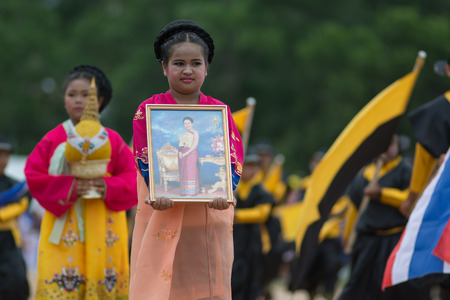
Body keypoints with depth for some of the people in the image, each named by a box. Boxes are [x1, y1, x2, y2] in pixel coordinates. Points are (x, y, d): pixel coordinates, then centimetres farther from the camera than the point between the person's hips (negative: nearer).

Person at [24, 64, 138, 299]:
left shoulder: (112, 140, 7)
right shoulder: (54, 139, 5)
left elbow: (132, 179, 5)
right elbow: (33, 175, -1)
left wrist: (108, 187, -15)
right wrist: (67, 187, -15)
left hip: (104, 227, 1)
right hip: (63, 226, -1)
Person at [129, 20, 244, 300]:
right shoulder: (149, 111, 4)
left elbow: (234, 159, -1)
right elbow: (146, 159, -5)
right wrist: (157, 193, -24)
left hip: (210, 217, 2)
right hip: (163, 217, -2)